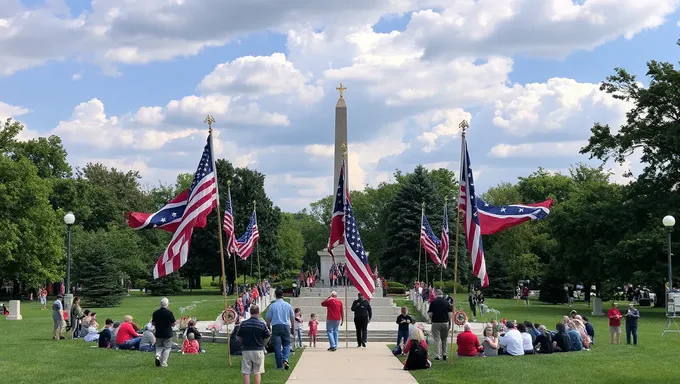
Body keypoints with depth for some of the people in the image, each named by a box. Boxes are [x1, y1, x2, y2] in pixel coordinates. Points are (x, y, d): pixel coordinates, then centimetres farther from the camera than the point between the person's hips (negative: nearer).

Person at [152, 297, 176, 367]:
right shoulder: (169, 313, -13)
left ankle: (157, 356, -7)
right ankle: (163, 363, 3)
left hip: (158, 334, 3)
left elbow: (153, 323, 5)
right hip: (167, 334, -3)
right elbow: (173, 324, -8)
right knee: (167, 348, 7)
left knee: (159, 347, 19)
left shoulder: (155, 313, -2)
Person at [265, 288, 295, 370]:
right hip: (286, 326, 1)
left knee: (277, 346, 2)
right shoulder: (288, 305, 4)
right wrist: (293, 328, 22)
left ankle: (279, 365, 3)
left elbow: (268, 318, 1)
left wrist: (268, 327, 17)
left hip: (276, 327, -1)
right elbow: (292, 318, 11)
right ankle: (285, 359, -13)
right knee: (286, 344, 11)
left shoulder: (272, 306, -2)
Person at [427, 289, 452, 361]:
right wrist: (449, 321, 9)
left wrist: (431, 319, 11)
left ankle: (437, 355, -2)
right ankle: (444, 354, 17)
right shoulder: (446, 302, 0)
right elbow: (450, 314, -3)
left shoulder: (433, 302, -6)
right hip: (445, 323, 2)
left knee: (437, 339, 2)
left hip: (436, 323, -2)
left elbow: (430, 314, -8)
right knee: (444, 339, 16)